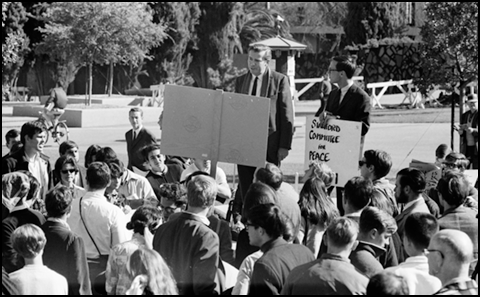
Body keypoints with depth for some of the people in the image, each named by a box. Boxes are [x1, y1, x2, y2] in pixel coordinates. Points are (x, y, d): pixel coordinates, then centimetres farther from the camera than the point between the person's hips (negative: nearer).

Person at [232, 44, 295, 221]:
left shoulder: (280, 80, -2)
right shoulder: (240, 81, 11)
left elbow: (287, 115, -4)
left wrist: (285, 145, -9)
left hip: (270, 144, -4)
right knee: (245, 187, 6)